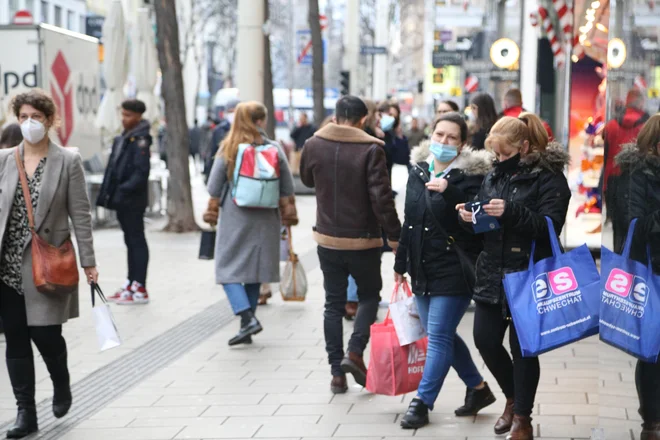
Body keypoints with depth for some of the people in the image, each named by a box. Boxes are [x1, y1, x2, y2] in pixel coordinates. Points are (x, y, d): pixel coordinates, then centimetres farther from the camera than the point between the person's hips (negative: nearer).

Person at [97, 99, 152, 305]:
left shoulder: (140, 140, -13)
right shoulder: (121, 139, 15)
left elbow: (141, 172, -21)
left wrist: (125, 189, -25)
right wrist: (107, 193, 13)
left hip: (133, 201, -9)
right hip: (122, 201, 9)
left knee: (137, 240, -4)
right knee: (130, 241, 14)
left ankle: (140, 289, -1)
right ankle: (131, 284, 22)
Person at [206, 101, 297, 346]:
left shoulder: (228, 150, -7)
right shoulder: (275, 149, -2)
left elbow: (213, 189, -4)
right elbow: (287, 189, 2)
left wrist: (214, 208, 17)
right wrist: (287, 211, 18)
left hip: (234, 218, -3)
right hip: (265, 219, 3)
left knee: (229, 270, 2)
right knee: (254, 272, 13)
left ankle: (248, 318, -17)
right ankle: (247, 326, 15)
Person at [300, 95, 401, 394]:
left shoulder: (314, 145, -2)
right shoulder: (371, 150, -15)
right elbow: (381, 198, -18)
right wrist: (394, 235, -9)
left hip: (327, 238, 3)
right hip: (363, 240, -3)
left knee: (334, 303, 12)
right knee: (369, 295, 16)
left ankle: (337, 372, 10)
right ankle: (355, 352, -4)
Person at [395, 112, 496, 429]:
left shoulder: (470, 174, -10)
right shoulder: (418, 171, 10)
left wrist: (449, 192, -33)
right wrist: (401, 263, 18)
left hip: (454, 270, -7)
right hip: (422, 270, 8)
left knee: (439, 336, -6)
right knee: (442, 334, 14)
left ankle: (422, 402, 1)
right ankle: (478, 388, 30)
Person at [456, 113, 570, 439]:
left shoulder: (549, 178, -7)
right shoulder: (495, 176, 12)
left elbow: (550, 226, -17)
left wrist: (511, 212, -29)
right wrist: (470, 218, -5)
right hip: (492, 274, 6)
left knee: (522, 346, 1)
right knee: (485, 340, 6)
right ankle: (514, 397, 31)